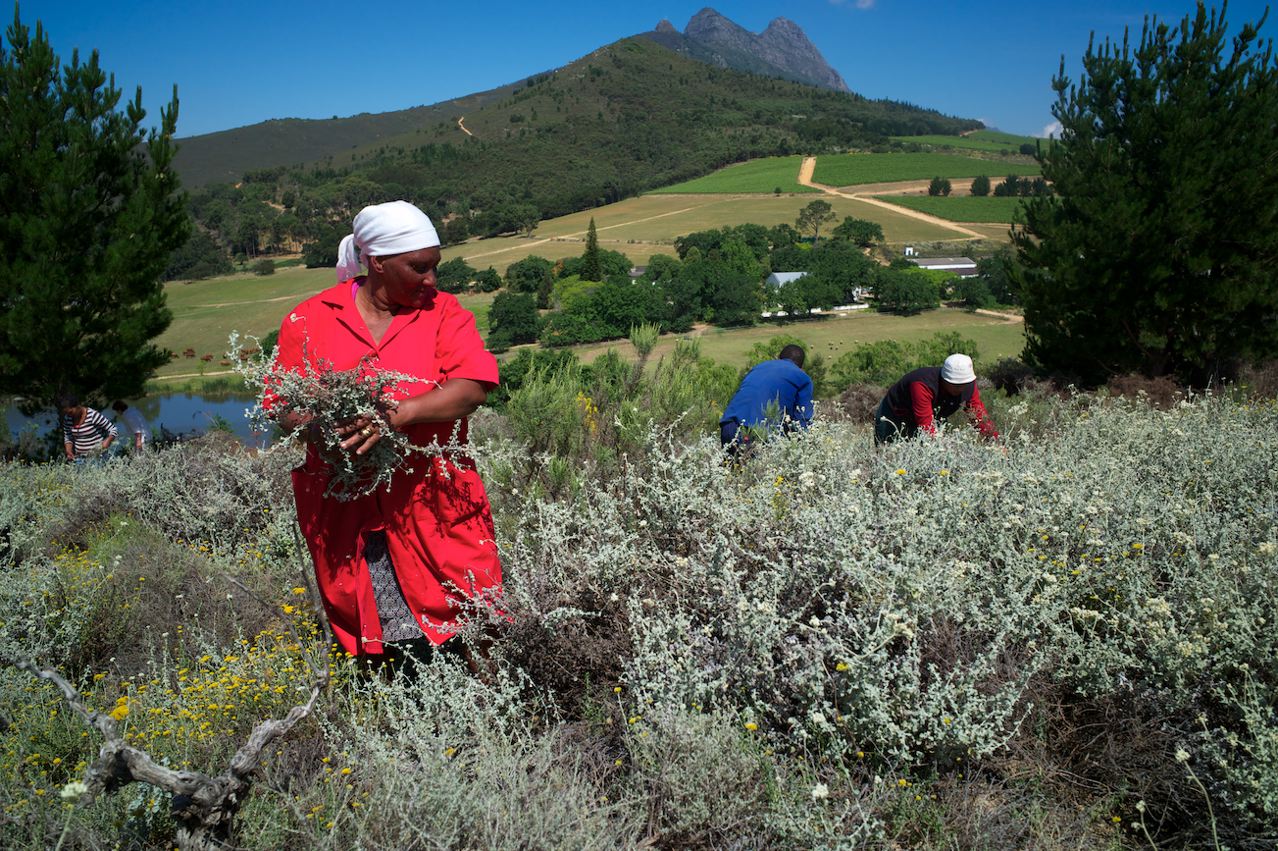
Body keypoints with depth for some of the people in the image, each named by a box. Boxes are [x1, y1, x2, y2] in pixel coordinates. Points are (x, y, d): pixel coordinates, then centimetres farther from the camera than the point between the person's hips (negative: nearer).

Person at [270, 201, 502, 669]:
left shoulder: (443, 311, 5)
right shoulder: (309, 320, 6)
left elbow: (473, 386, -10)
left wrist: (401, 412, -25)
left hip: (436, 505, 0)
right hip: (347, 515, 1)